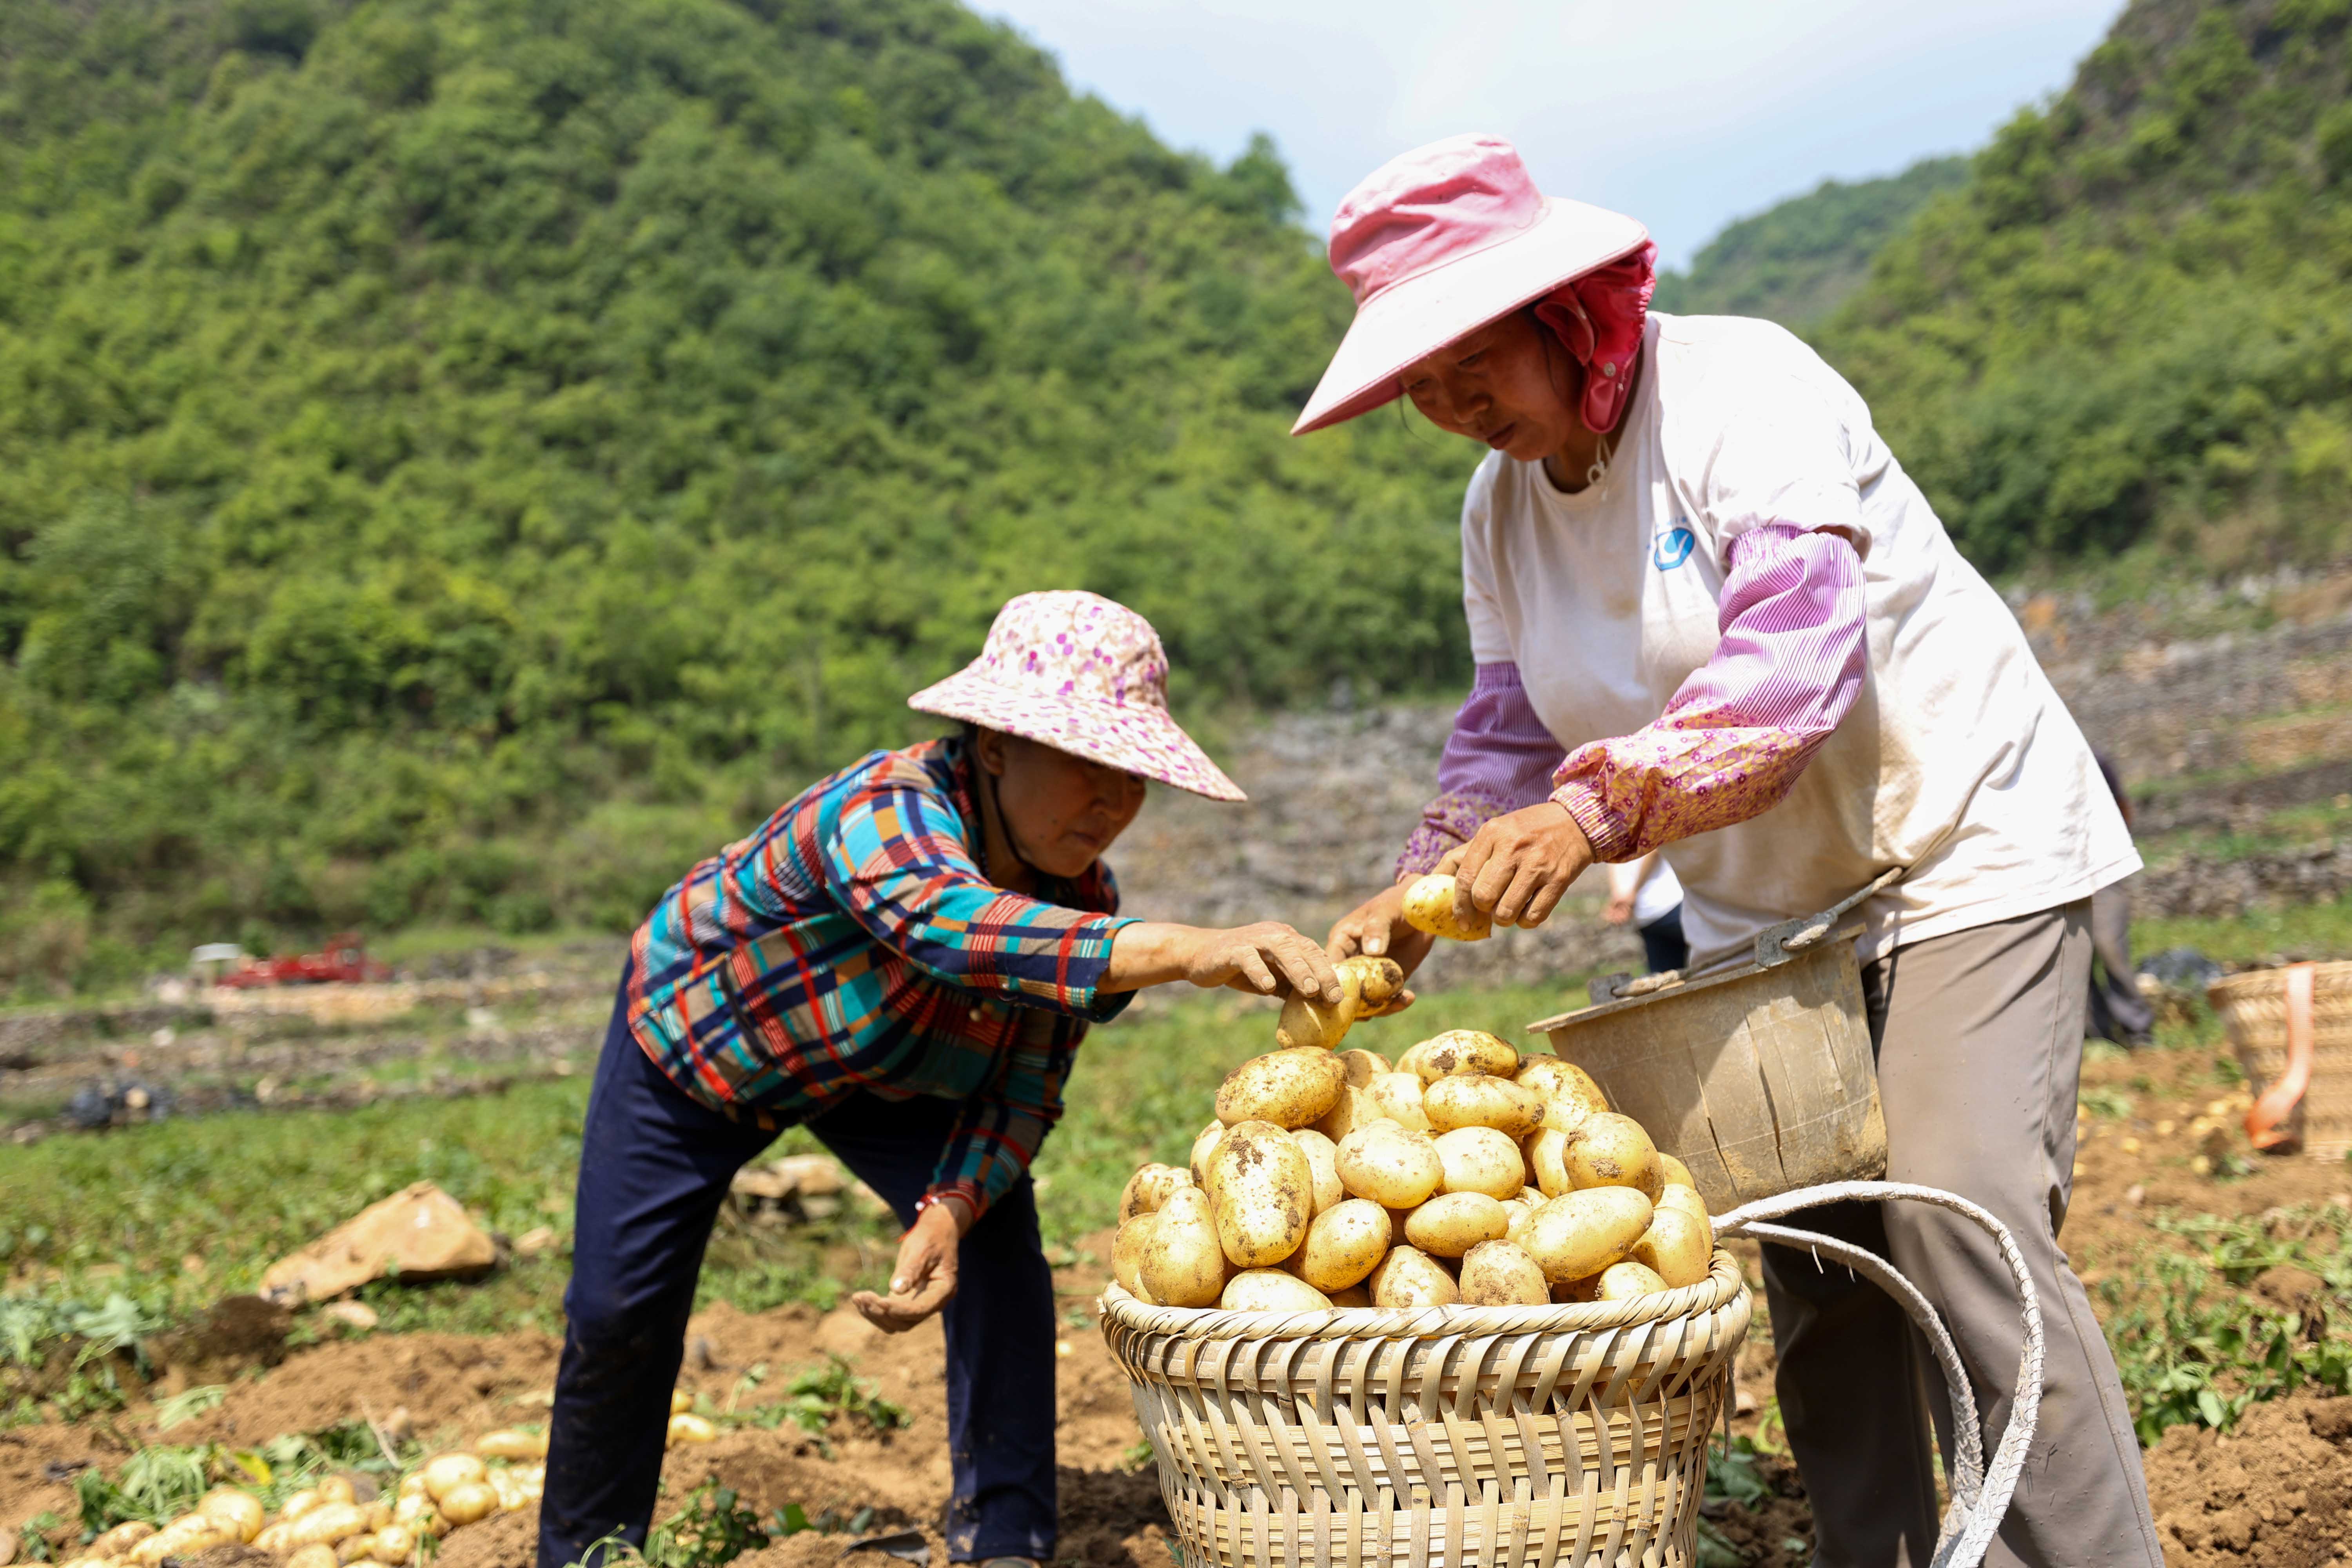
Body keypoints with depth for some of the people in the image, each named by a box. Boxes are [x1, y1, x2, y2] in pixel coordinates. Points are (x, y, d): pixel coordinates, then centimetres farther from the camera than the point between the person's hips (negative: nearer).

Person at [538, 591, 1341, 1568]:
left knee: (999, 1248, -16)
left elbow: (1023, 1093, -18)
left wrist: (947, 1213, -38)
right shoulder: (886, 810, -43)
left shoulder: (1080, 902, -23)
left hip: (890, 1076, 4)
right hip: (696, 1033, -4)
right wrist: (1190, 953, -78)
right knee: (618, 1314, -1)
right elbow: (950, 925, -66)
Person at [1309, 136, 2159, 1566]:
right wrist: (1424, 891, -10)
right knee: (1810, 1263, 4)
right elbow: (1512, 731, 7)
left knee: (1961, 1218, -17)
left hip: (1954, 846, -7)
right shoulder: (1503, 506, 4)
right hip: (1757, 907, 7)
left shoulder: (1742, 388, -19)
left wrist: (1597, 811, -42)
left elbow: (1794, 662, -32)